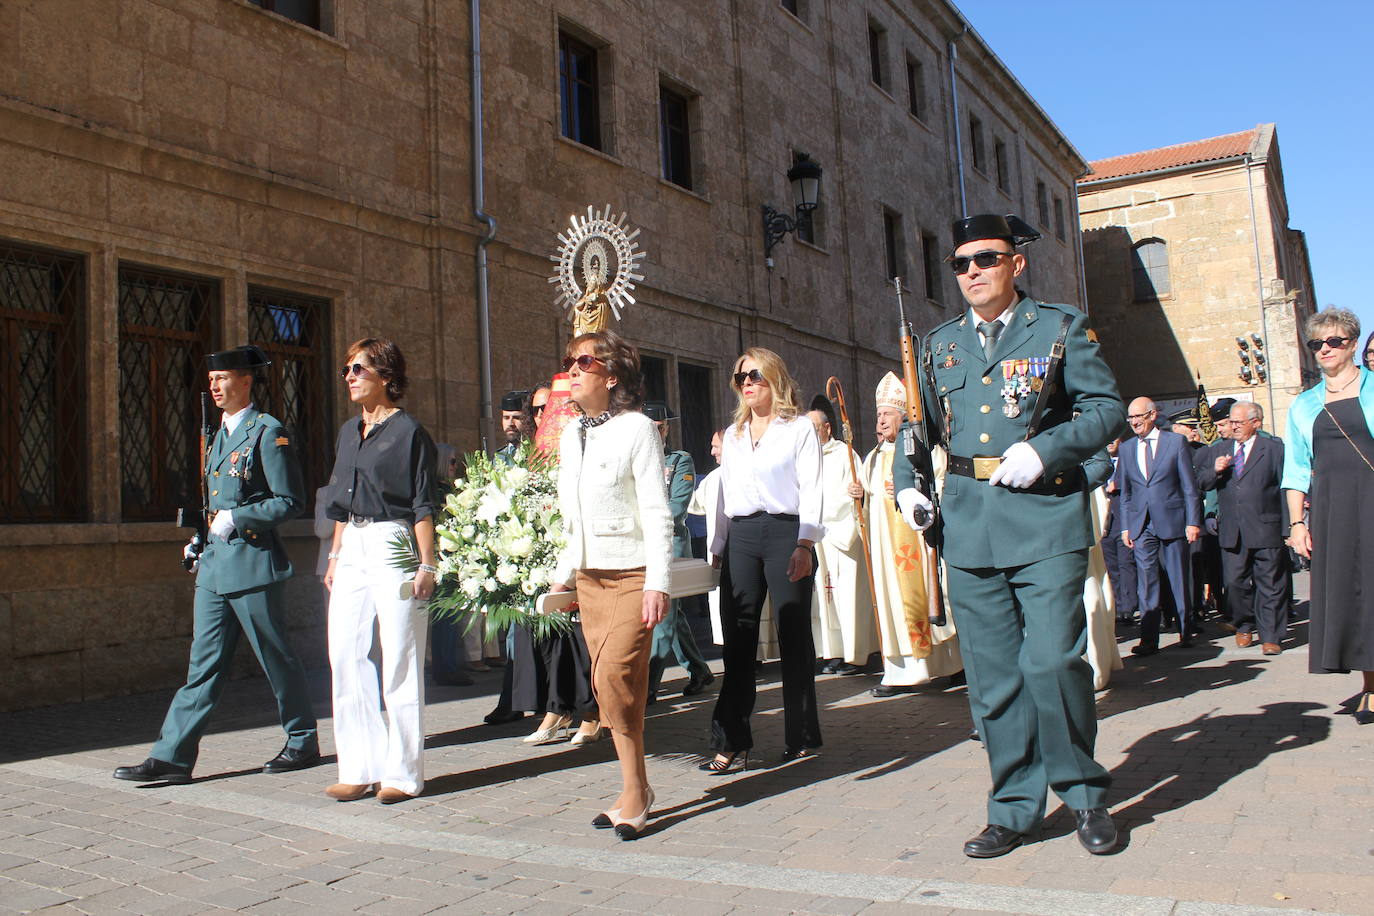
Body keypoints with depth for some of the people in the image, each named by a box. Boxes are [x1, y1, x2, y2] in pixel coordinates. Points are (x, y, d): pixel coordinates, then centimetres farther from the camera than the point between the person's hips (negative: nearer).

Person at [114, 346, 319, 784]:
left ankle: (303, 743, 17)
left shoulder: (268, 432, -8)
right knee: (204, 662, 7)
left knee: (276, 658, 3)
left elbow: (290, 501, -11)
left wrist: (236, 519, -17)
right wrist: (202, 544, 16)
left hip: (253, 563, -8)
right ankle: (172, 756, 8)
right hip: (214, 565, 8)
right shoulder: (218, 435, 18)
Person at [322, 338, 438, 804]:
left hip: (393, 546, -7)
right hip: (352, 550, 8)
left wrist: (426, 564, -13)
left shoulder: (408, 430, -5)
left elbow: (423, 504, -8)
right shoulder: (348, 431, 16)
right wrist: (335, 555, 16)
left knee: (400, 662, -3)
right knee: (346, 657, 5)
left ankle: (402, 773, 6)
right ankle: (360, 768, 15)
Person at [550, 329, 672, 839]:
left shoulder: (636, 429, -9)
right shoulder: (571, 435, 12)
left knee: (615, 679, -15)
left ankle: (633, 793, 0)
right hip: (589, 577, 7)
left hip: (632, 575, -7)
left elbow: (657, 513, -12)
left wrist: (657, 583, -18)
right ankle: (636, 792, 16)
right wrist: (563, 573, 15)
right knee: (610, 685, 7)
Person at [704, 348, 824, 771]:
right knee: (738, 639, 1)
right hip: (740, 538, 4)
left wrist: (804, 544, -13)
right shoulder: (733, 435, 19)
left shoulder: (800, 428, 3)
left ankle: (801, 737, 11)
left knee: (793, 637, 1)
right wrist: (719, 547, 15)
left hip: (785, 533, -4)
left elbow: (811, 491, -3)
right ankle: (731, 741, 4)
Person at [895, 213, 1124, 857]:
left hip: (1046, 519, -3)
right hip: (968, 526, 4)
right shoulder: (938, 345, 16)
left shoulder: (1060, 328, 6)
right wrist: (905, 484, 6)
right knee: (992, 677, 6)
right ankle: (1014, 809, 19)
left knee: (1052, 660, -9)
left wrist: (1043, 449, -14)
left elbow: (1106, 406, 0)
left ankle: (1084, 792, 15)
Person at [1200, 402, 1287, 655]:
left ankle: (1269, 636, 8)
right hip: (1231, 532, 3)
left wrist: (1288, 527, -6)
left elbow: (1284, 488, -1)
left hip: (1266, 529, -3)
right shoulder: (1219, 452, 14)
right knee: (1235, 582, 7)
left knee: (1269, 584, 1)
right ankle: (1244, 627, 26)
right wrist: (1215, 471, -11)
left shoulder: (1274, 448, 3)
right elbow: (1203, 484, 11)